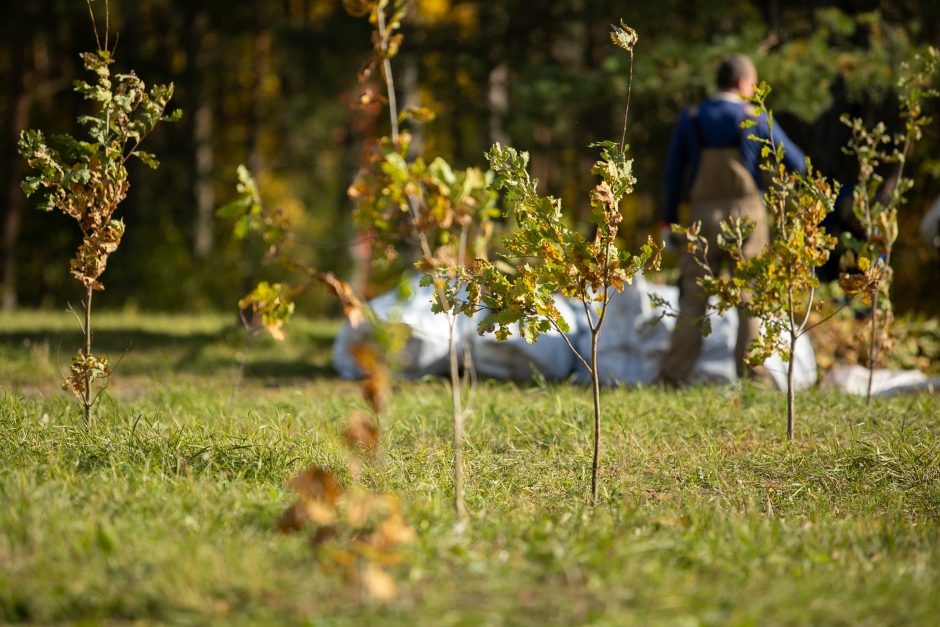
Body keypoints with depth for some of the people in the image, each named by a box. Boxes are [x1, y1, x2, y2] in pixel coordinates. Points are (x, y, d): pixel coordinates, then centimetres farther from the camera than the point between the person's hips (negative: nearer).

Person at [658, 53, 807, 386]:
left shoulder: (690, 119, 2)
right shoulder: (756, 120, -2)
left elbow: (674, 173, 4)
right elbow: (797, 163, 5)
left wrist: (669, 220, 11)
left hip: (704, 215, 2)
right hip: (747, 214, -1)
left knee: (694, 300, 5)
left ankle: (673, 375, 0)